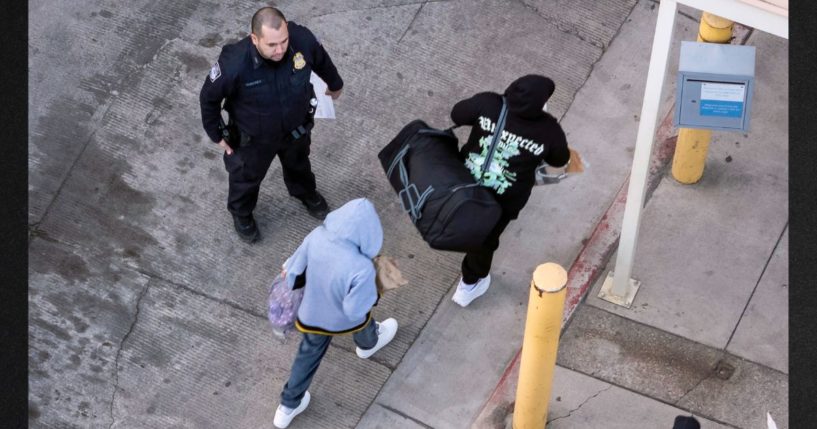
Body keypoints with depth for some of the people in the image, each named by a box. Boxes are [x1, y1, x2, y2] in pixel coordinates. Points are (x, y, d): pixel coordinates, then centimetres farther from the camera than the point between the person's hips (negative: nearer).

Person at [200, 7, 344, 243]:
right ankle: (241, 213, 61)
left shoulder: (303, 40, -33)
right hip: (253, 138, -3)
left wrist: (335, 84, 13)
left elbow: (322, 61, -7)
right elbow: (209, 98, -20)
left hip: (296, 127, 3)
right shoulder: (234, 64, -42)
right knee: (247, 177, 28)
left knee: (298, 164, 35)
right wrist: (217, 134, -7)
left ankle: (306, 193, 69)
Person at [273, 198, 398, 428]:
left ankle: (289, 405, 43)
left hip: (312, 314, 3)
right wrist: (373, 294, -10)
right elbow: (355, 311, -29)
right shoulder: (361, 269, -43)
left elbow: (293, 269, -11)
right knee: (363, 323, 35)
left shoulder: (317, 237, -30)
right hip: (344, 321, -3)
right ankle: (368, 344, 70)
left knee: (309, 353, 29)